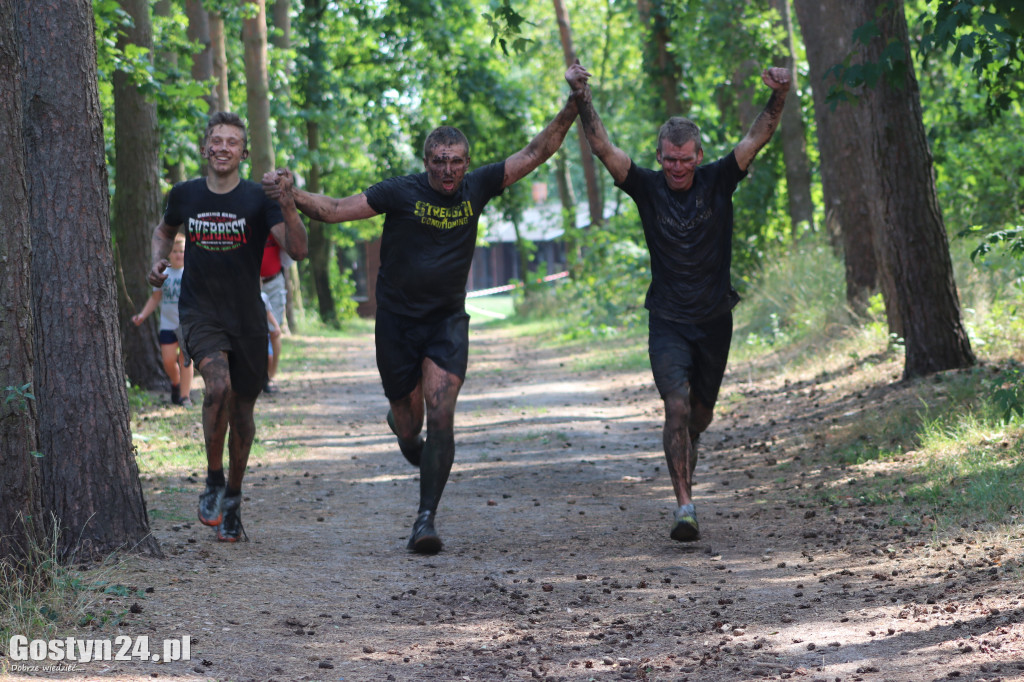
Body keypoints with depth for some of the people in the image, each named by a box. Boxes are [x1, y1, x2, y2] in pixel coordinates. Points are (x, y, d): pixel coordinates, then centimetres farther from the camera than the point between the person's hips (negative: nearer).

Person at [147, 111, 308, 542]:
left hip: (247, 318, 1)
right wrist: (158, 260, 5)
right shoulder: (185, 196, 2)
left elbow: (298, 251, -17)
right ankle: (213, 483, -9)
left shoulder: (258, 199, -6)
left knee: (242, 413, 9)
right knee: (219, 385, -28)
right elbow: (165, 230, 24)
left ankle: (232, 499, 32)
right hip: (199, 312, -1)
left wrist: (288, 204, -31)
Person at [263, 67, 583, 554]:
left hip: (447, 321, 1)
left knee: (441, 417, -15)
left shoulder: (476, 188, -3)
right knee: (410, 421, 10)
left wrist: (571, 109, -10)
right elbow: (335, 210, -12)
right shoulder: (401, 193, -11)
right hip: (397, 322, -1)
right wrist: (293, 196, -29)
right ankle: (403, 425, 50)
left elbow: (533, 155, 0)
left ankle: (426, 519, -14)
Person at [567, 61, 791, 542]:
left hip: (714, 321, 2)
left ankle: (682, 466, 47)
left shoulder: (718, 182, -3)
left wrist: (778, 99, -30)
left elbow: (757, 139, -13)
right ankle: (684, 506, -20)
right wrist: (583, 100, -27)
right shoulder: (647, 188, -5)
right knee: (677, 407, -19)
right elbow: (602, 147, -13)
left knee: (699, 416, 15)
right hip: (668, 321, -2)